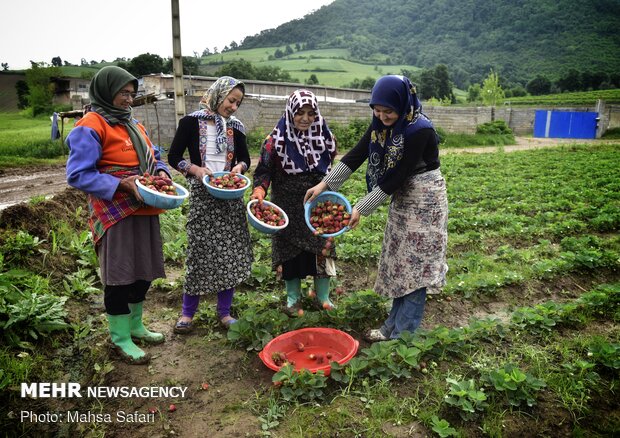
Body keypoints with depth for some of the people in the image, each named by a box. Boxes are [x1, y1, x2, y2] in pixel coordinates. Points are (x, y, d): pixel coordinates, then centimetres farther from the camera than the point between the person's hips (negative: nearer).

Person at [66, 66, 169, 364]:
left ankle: (135, 325, 35)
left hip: (144, 211, 8)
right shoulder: (91, 126, -11)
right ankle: (120, 338, 20)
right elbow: (78, 175, -16)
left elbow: (153, 156, 21)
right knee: (119, 276, 2)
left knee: (143, 271, 16)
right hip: (116, 215, -8)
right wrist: (122, 184, -24)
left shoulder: (132, 124, 14)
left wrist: (161, 171, -1)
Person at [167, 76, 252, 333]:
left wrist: (239, 166, -8)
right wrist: (196, 169, -19)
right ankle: (187, 313, 16)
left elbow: (245, 158, 14)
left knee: (231, 252, 5)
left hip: (230, 195, 4)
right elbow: (173, 158, -3)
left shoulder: (235, 126, 7)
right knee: (200, 252, -2)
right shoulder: (191, 122, -4)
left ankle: (224, 311, 19)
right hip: (202, 195, -4)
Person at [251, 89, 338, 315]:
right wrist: (259, 190, -28)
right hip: (288, 206, -2)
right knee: (290, 249, 7)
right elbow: (264, 169, -9)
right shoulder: (277, 139, -10)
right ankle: (293, 298, 25)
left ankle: (323, 296, 24)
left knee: (322, 247, 6)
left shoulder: (324, 136, 1)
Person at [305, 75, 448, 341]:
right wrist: (325, 184, -11)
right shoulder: (381, 124, -3)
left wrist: (362, 209, -23)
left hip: (424, 200, -7)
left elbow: (396, 177, -25)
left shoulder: (420, 131, -25)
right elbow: (356, 155, -3)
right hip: (402, 197, 8)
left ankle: (403, 334, 7)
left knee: (414, 265, -3)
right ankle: (394, 325, 23)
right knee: (399, 263, 12)